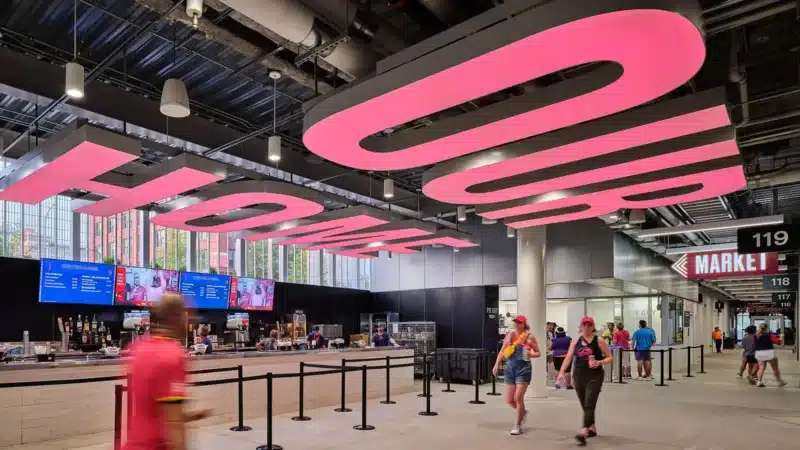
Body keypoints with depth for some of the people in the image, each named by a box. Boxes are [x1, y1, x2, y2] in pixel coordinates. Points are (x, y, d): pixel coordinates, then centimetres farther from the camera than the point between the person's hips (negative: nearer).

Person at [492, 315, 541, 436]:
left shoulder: (529, 337, -4)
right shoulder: (509, 335, 5)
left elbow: (538, 353, 3)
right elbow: (502, 351, 11)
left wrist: (531, 355, -18)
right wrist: (497, 364, 2)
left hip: (523, 369, -4)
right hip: (510, 368, 4)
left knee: (518, 398, -8)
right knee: (509, 400, 6)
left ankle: (518, 426, 10)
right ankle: (523, 412, 38)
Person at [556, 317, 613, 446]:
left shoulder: (599, 341, -3)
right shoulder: (575, 342, 7)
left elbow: (609, 358, 1)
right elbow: (568, 358, 4)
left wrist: (599, 362, -19)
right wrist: (562, 372, -8)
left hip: (594, 376, -5)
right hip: (578, 376, 5)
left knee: (589, 405, -13)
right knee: (585, 405, 15)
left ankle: (583, 433, -22)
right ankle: (592, 428, 34)